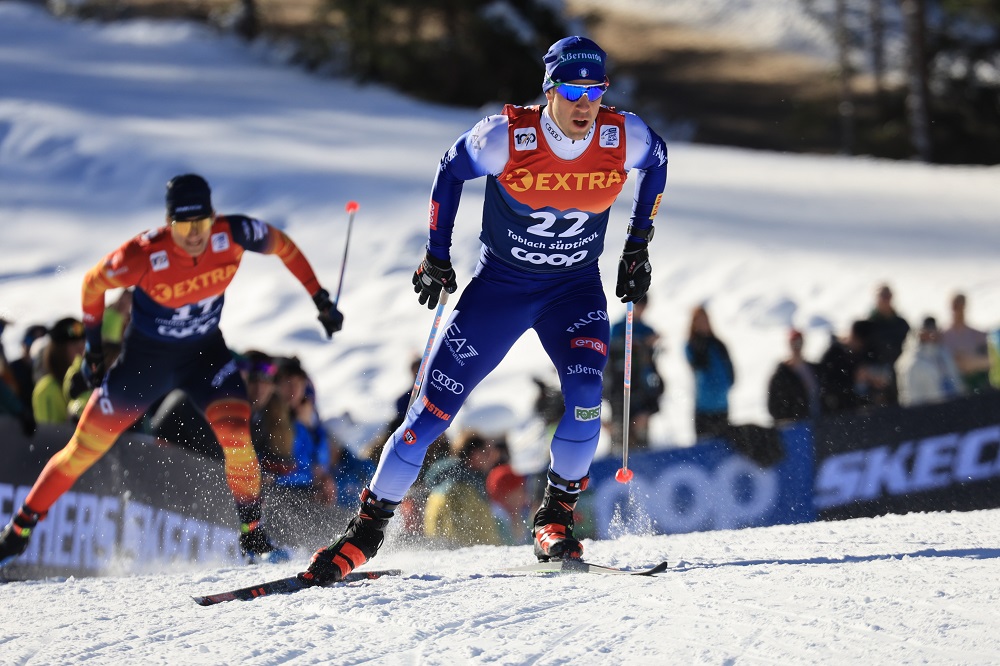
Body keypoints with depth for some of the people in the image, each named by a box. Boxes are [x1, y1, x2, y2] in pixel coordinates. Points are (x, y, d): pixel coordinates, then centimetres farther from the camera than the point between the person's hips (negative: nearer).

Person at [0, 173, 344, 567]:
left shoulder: (233, 235, -24)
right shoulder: (145, 255, -30)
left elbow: (282, 246, -3)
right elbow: (93, 283, -11)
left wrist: (319, 299, 0)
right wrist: (92, 344, -6)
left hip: (205, 352, 2)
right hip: (146, 357, -2)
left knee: (236, 432, -23)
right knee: (85, 447, 3)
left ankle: (252, 536, -8)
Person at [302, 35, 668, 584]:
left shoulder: (624, 138, -16)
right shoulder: (506, 137, -23)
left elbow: (657, 162, 8)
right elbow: (451, 171, -2)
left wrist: (638, 247, 8)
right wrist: (436, 255, -1)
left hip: (575, 290, 1)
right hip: (499, 285, -1)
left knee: (585, 396, -25)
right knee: (433, 410, -5)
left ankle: (555, 518, -4)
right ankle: (368, 527, 9)